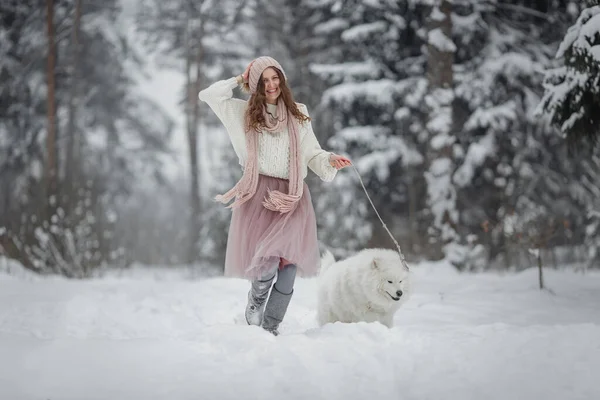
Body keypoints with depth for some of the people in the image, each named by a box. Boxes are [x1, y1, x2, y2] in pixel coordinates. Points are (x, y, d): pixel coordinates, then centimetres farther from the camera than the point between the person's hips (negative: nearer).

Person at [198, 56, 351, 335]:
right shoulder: (244, 112, 12)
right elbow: (208, 95, 9)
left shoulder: (298, 114, 16)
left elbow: (312, 153, 15)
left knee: (289, 265, -6)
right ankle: (256, 301, 18)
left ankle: (271, 329, 8)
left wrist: (330, 160, -4)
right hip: (258, 196, -2)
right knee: (267, 264, -16)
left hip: (292, 198, 2)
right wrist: (240, 80, 12)